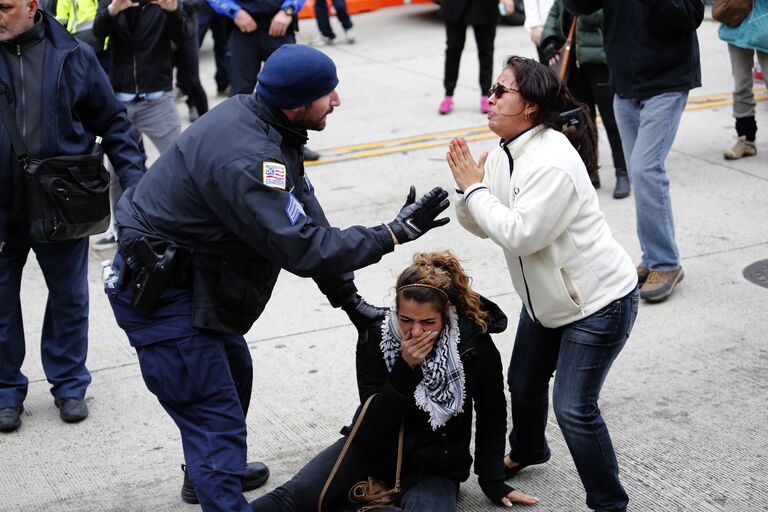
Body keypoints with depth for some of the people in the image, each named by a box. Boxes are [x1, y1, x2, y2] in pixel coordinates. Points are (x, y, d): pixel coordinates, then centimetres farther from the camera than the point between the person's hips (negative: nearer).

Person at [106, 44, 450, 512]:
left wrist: (348, 297, 3)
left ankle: (210, 472, 51)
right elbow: (302, 249, -32)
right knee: (217, 419, -9)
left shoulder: (265, 128, 0)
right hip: (161, 297, -11)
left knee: (235, 373, 28)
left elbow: (306, 217, 4)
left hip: (188, 277, 11)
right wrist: (395, 233, -25)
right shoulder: (244, 158, -32)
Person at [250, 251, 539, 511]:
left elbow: (492, 415, 3)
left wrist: (492, 481, 3)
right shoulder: (374, 338, -13)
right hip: (374, 449, 1)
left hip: (434, 469, -1)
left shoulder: (475, 345, -15)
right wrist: (405, 368, -27)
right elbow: (374, 425, -16)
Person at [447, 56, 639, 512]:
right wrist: (467, 188, -15)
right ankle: (527, 450, 52)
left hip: (598, 301, -9)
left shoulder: (552, 161, -28)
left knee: (575, 408, -11)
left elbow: (519, 235, -31)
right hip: (547, 298, 9)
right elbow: (481, 226, 4)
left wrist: (476, 188, -23)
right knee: (524, 382, 23)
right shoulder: (505, 153, 0)